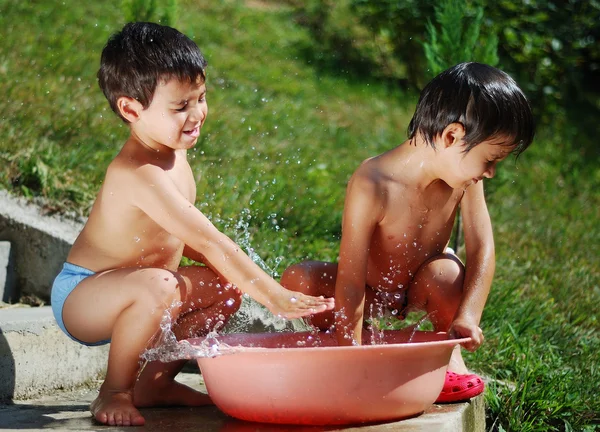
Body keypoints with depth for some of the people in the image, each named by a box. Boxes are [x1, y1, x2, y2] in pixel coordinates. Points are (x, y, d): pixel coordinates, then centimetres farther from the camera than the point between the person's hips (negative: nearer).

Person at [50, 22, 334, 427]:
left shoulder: (175, 153, 3)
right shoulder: (140, 175, -29)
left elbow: (181, 237, 14)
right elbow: (208, 241, -32)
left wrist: (244, 273, -1)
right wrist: (273, 296, -32)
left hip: (125, 292, 10)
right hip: (80, 296, -10)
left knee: (225, 287, 7)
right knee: (158, 286, -38)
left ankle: (154, 382, 9)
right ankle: (114, 393, -17)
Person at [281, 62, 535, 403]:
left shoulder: (464, 177, -20)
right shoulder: (372, 186, -35)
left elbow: (481, 247, -20)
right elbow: (351, 281, -35)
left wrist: (468, 316, -36)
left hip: (422, 289, 1)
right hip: (371, 292, -1)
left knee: (444, 272, -33)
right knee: (298, 281, -27)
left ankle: (450, 355, -7)